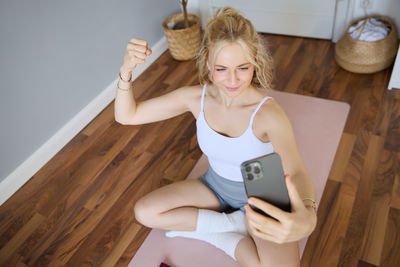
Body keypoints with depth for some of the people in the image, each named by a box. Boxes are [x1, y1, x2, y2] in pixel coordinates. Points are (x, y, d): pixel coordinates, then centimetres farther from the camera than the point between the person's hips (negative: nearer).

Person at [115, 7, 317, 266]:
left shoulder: (268, 113, -29)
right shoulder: (196, 97, -17)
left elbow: (296, 172, -43)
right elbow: (127, 115, -12)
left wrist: (307, 218, -66)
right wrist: (126, 70, -32)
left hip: (259, 198, -3)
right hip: (216, 186, 4)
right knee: (144, 212, -10)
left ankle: (212, 231, -3)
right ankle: (235, 222, -5)